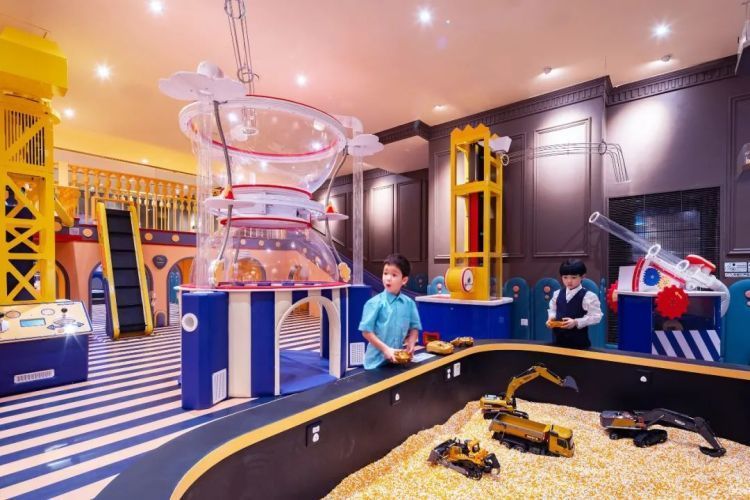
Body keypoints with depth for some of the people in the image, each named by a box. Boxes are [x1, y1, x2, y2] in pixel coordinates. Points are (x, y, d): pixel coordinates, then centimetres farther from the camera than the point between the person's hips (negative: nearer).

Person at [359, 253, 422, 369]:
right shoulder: (375, 303, -13)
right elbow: (366, 331, -11)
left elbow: (414, 327, 8)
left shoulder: (409, 303, -2)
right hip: (377, 360, -3)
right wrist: (385, 349, -15)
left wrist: (410, 344, -8)